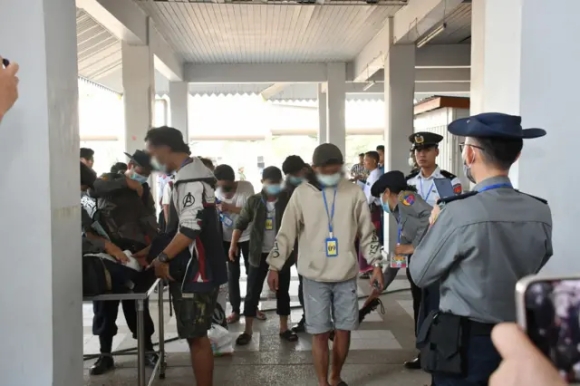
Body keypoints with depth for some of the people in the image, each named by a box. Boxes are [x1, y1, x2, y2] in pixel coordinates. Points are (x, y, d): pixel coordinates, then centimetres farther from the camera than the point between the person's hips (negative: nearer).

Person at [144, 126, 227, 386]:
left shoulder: (192, 180, -18)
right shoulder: (190, 176, 14)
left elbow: (190, 230, -24)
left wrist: (162, 259, -13)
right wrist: (151, 252, 17)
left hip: (197, 272, -10)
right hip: (193, 270, 10)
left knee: (196, 336, -1)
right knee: (196, 335, 16)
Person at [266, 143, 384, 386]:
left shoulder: (353, 193, 0)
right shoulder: (301, 194, -3)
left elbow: (367, 232, 6)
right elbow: (286, 233, -1)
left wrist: (376, 264, 1)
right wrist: (275, 266, -4)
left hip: (346, 275, 2)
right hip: (315, 276, -2)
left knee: (344, 330, 11)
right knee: (320, 333, 3)